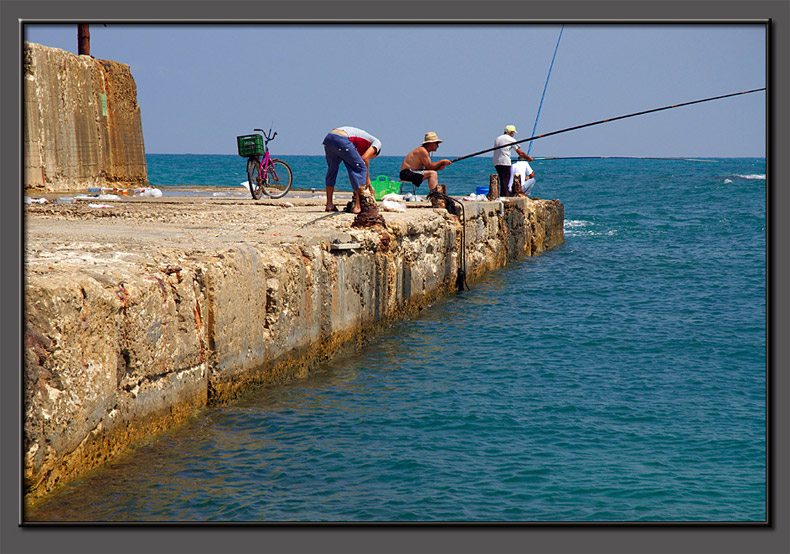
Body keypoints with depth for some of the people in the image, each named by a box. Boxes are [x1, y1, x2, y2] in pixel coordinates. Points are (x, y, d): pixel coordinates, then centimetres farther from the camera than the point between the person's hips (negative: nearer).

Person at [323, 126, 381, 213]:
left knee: (332, 169, 27)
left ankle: (329, 204, 31)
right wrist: (368, 180, 11)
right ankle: (357, 206, -1)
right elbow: (365, 158, 4)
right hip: (341, 140, -8)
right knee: (361, 169, 4)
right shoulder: (376, 142, 20)